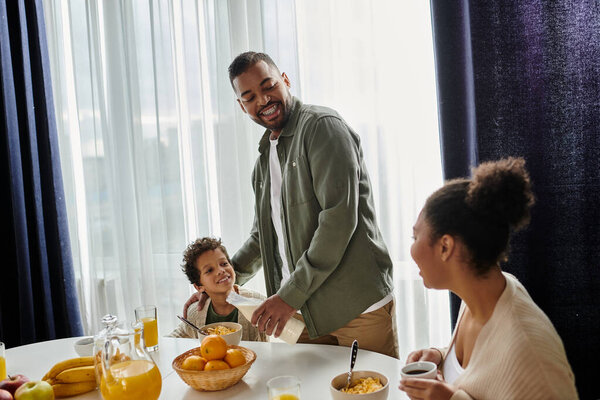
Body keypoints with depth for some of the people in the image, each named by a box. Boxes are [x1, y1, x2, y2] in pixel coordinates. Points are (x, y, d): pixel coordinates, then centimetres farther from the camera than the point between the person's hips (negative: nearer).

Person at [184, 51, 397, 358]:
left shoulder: (321, 126, -9)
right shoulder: (264, 158, 16)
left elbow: (339, 218, -19)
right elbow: (263, 237, 27)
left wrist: (291, 295, -18)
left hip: (358, 306, -7)